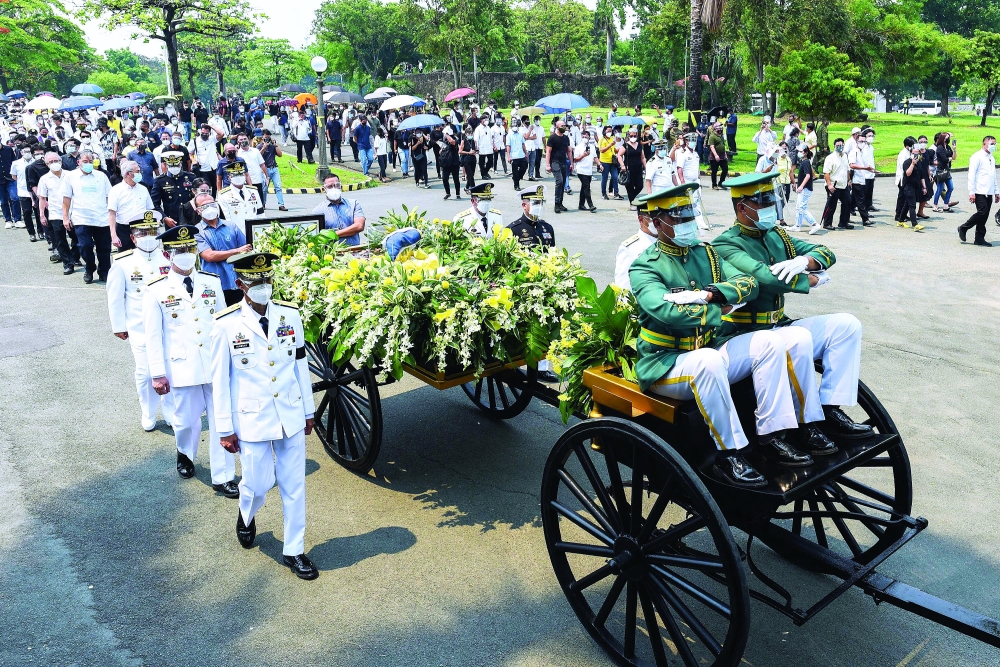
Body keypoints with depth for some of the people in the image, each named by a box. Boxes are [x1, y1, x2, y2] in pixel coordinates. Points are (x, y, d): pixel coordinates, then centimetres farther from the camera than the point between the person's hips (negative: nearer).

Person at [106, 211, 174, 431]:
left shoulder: (169, 258, 0)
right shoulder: (122, 263, -5)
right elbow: (115, 297, 1)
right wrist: (118, 326, 3)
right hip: (140, 329, -1)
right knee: (145, 373, 4)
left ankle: (172, 413, 26)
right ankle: (148, 416, 25)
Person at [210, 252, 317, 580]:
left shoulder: (290, 315, -1)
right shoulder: (226, 324, -10)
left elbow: (301, 365, 7)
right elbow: (220, 379, -5)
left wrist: (308, 411, 10)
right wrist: (225, 428, -4)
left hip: (291, 415, 3)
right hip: (252, 419, -2)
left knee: (294, 486, 8)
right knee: (258, 484, 9)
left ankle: (294, 551, 24)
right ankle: (246, 516, 45)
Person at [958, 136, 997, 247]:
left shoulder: (992, 158, 18)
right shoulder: (977, 157, -5)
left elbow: (994, 177, 23)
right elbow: (971, 175, -10)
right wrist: (971, 192, -16)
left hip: (989, 193, 7)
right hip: (980, 192, -7)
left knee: (984, 216, 5)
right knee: (982, 212, -16)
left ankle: (979, 238, 9)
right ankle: (963, 228, 2)